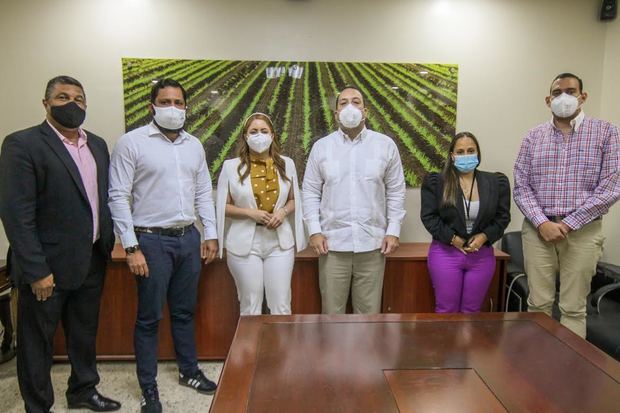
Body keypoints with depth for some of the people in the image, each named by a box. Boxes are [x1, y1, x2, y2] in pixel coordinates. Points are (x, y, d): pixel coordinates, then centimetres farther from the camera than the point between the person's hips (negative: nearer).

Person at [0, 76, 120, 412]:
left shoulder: (97, 144, 9)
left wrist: (109, 244, 7)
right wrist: (36, 271, -19)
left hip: (92, 262, 6)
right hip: (48, 266, -6)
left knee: (85, 334, 21)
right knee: (37, 341, 12)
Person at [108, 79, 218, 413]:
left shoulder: (194, 145, 10)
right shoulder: (131, 142, -6)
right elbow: (119, 197, -10)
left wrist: (211, 234, 8)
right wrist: (131, 247, -13)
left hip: (189, 238, 5)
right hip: (152, 240, -5)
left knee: (184, 311, 17)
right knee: (149, 317, 6)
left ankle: (189, 371, 34)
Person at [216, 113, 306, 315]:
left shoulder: (286, 164, 5)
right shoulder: (231, 166, -2)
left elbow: (294, 200, 13)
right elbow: (223, 206, 0)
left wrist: (283, 211, -8)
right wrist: (250, 213, -15)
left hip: (280, 242, 2)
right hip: (245, 244, -1)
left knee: (281, 306, 7)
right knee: (250, 307, 10)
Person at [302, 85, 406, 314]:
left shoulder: (385, 145, 3)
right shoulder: (321, 146, 3)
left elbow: (396, 192, 5)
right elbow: (310, 192, 4)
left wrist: (393, 231, -1)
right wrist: (314, 231, -4)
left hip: (372, 244, 0)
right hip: (332, 243, 0)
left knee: (369, 312, 10)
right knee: (332, 312, 9)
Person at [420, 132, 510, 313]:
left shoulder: (496, 182, 5)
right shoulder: (436, 182, -3)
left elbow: (502, 217, 7)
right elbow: (429, 216, -6)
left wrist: (484, 236, -9)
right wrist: (453, 239, -13)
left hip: (482, 255, 3)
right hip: (446, 252, -2)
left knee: (471, 311, 12)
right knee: (446, 311, 5)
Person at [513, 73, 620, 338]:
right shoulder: (533, 137, 7)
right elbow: (521, 187, 2)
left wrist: (568, 224, -11)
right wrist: (542, 223, -12)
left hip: (583, 232, -1)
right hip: (538, 230, 2)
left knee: (573, 309, 5)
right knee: (538, 304, 6)